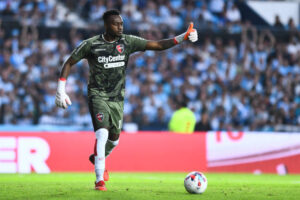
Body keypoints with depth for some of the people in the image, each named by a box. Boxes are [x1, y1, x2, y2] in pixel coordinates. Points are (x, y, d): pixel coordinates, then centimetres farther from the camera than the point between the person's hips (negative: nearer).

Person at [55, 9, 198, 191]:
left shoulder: (128, 42, -3)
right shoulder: (91, 44, -10)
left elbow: (158, 45, -7)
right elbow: (69, 63, -1)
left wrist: (183, 37, -19)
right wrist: (61, 90, -8)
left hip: (117, 98, 4)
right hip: (98, 96, -4)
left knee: (114, 138, 14)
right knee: (102, 133, -22)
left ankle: (97, 158, 49)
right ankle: (100, 180, -19)